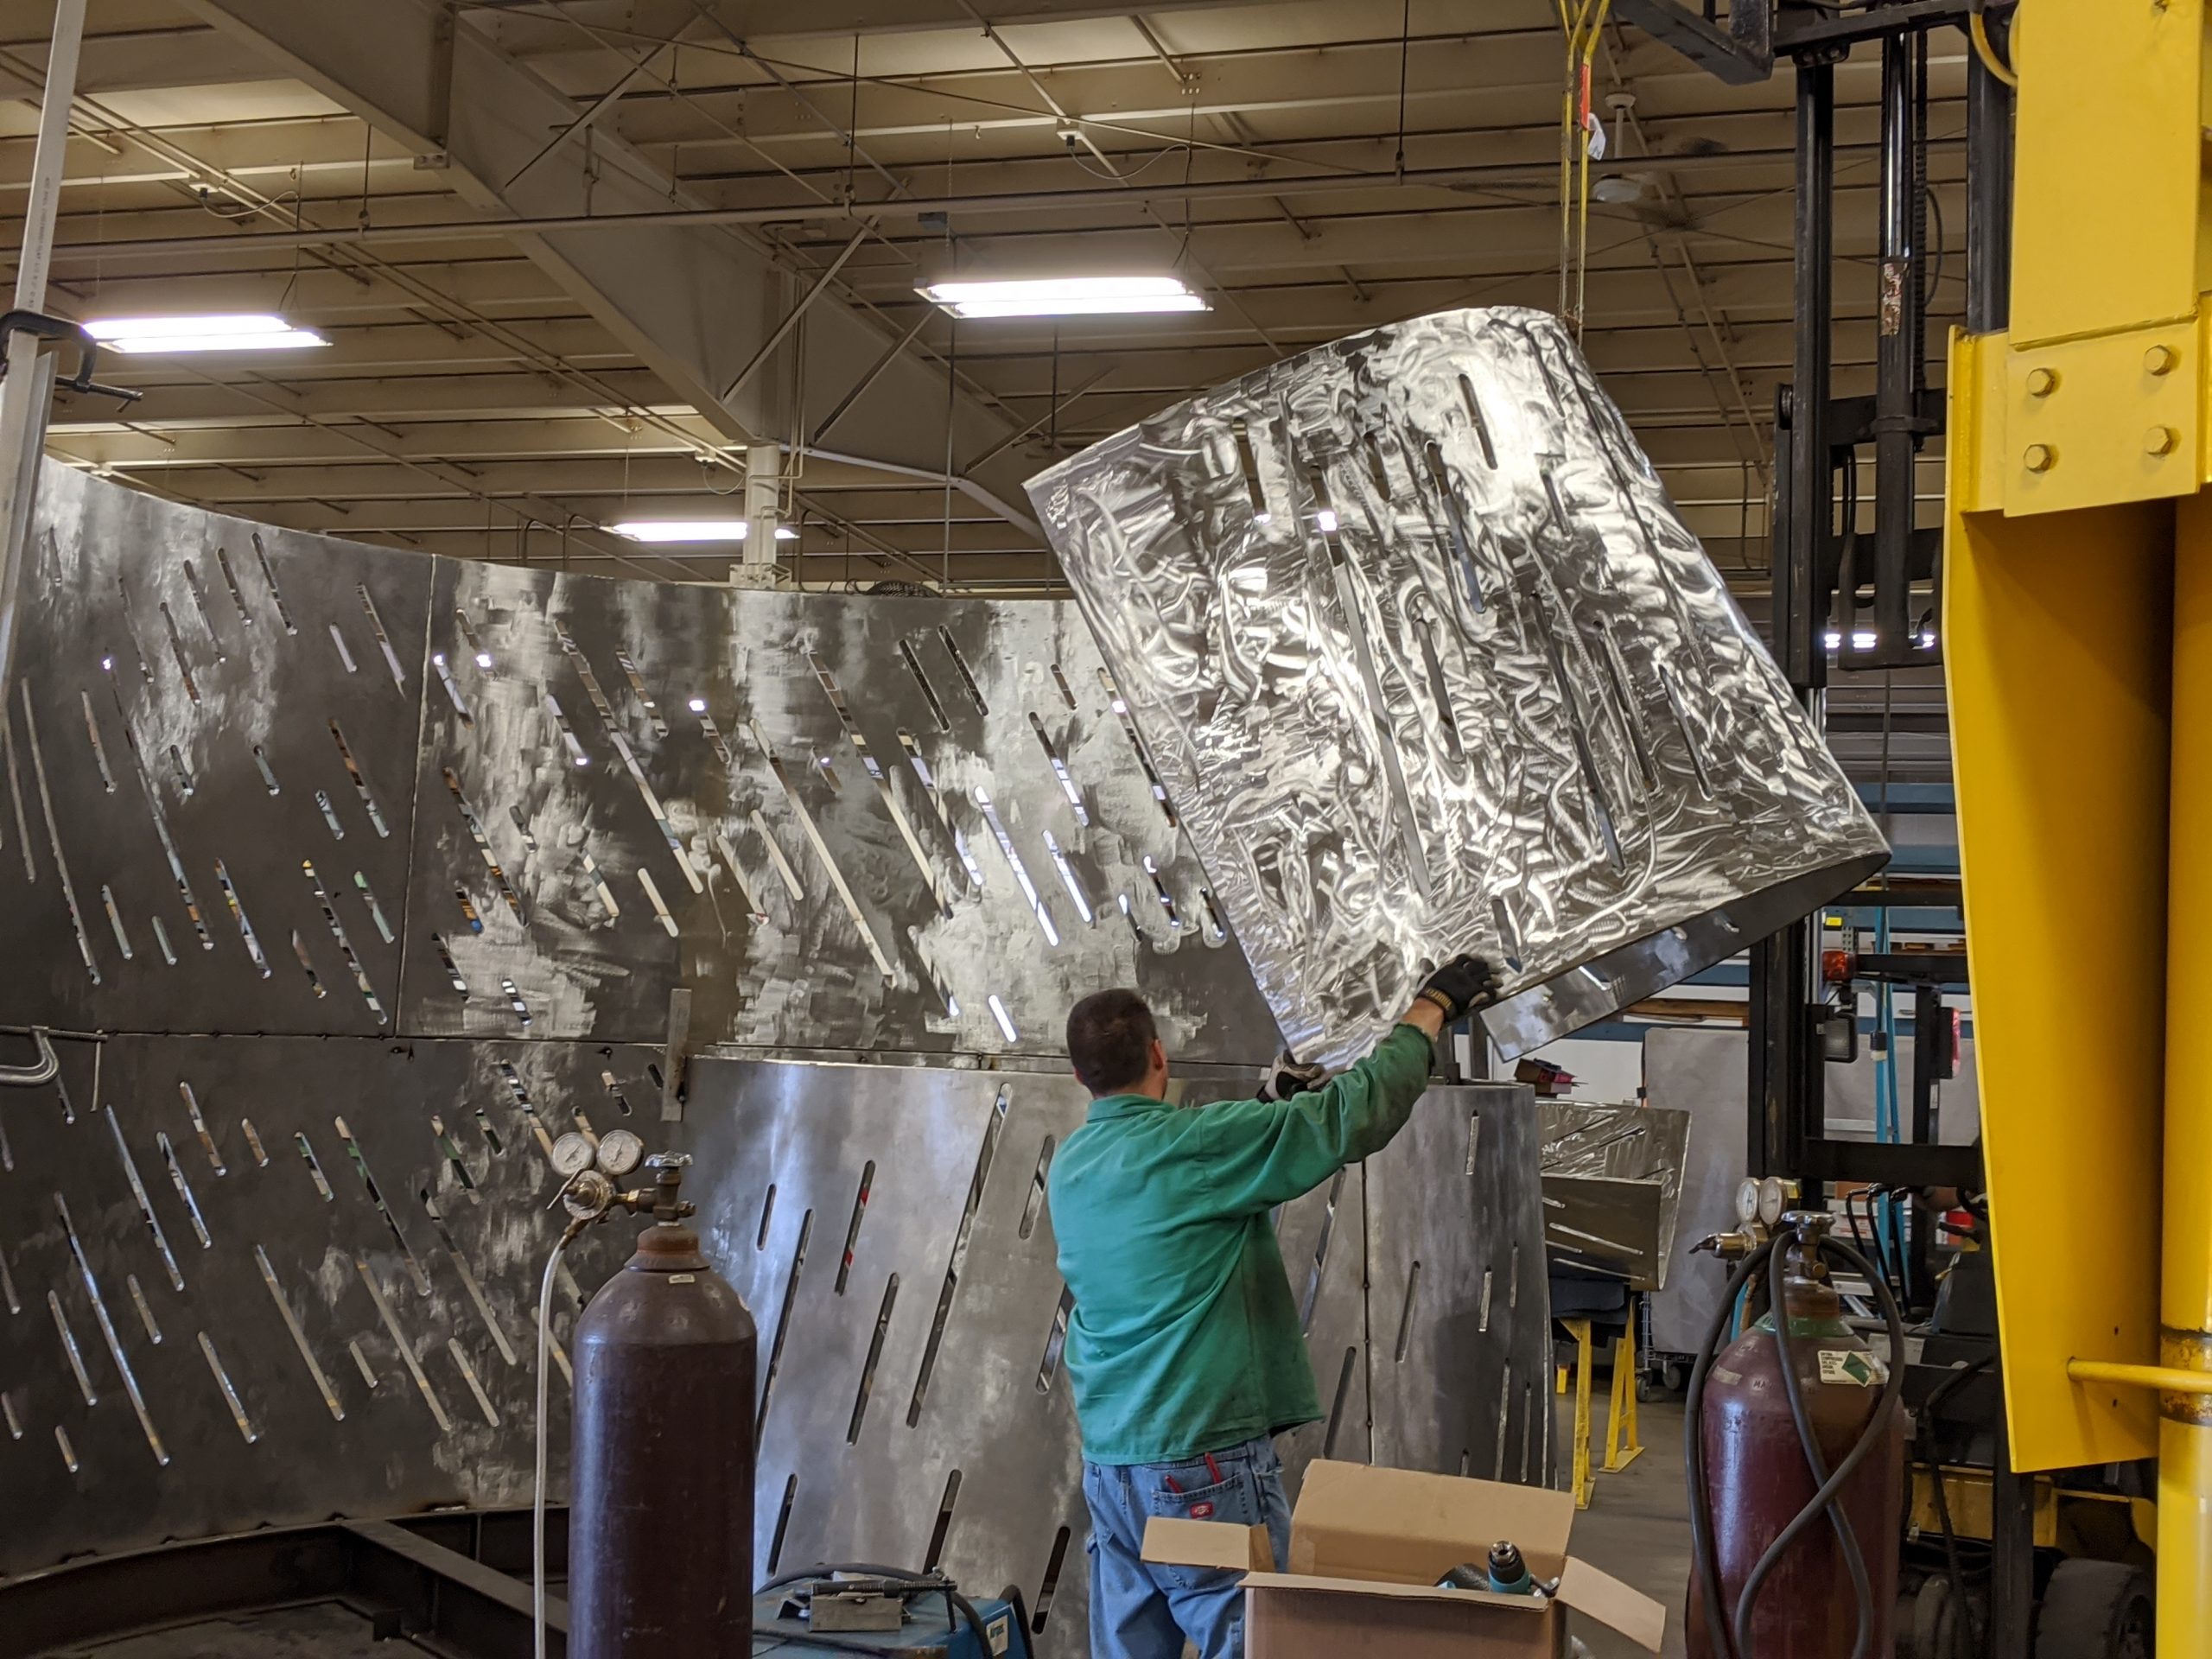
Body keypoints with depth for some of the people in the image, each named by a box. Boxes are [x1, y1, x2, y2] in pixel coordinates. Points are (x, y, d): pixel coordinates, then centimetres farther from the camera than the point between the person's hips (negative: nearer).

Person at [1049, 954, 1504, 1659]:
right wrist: (1433, 1006, -2)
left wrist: (1266, 1108, 27)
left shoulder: (1070, 1167, 7)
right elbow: (1351, 1117, -13)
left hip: (1109, 1461, 8)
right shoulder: (1191, 1145, -15)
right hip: (1204, 1461, -8)